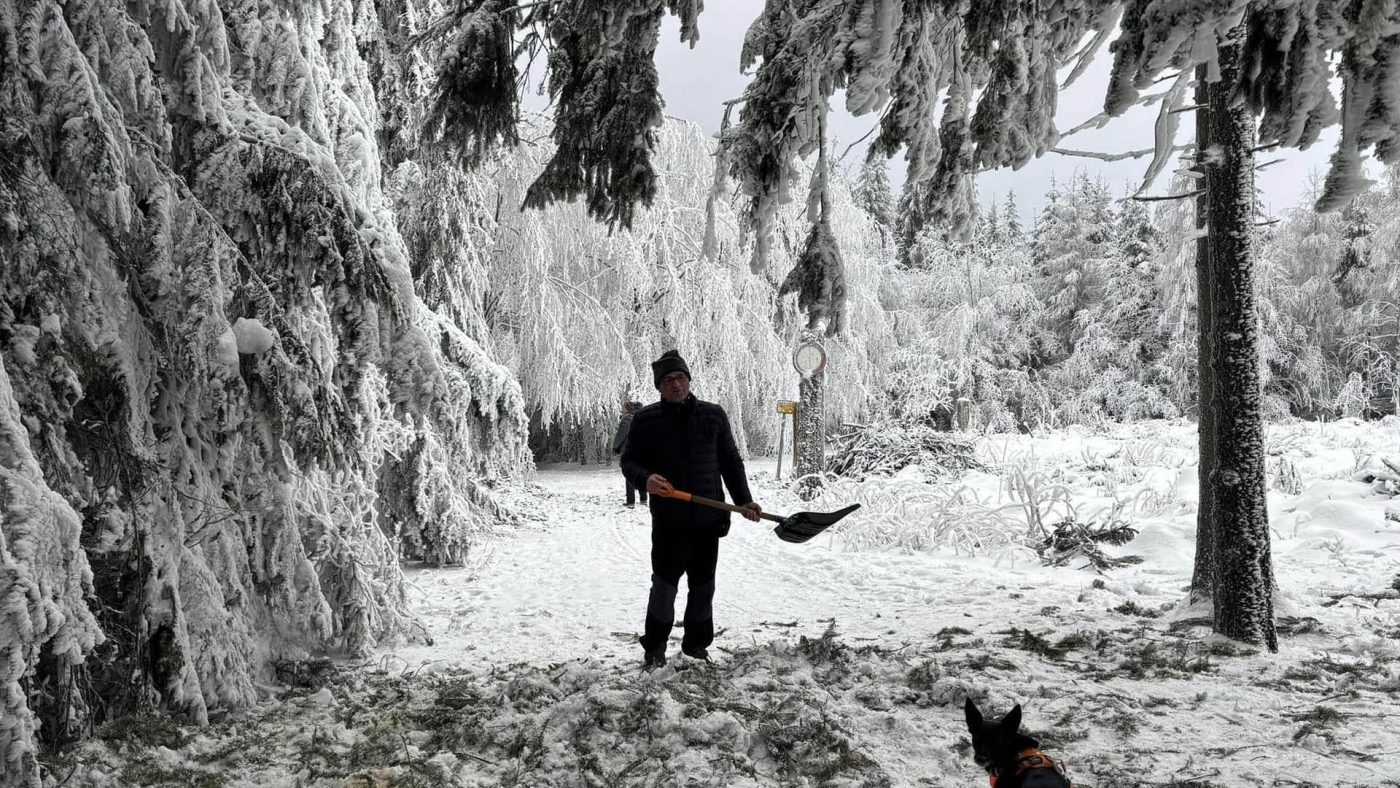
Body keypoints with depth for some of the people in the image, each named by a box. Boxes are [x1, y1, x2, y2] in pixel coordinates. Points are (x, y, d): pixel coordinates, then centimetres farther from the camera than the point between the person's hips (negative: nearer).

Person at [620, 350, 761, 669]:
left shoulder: (713, 415, 4)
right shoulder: (645, 420, -1)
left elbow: (730, 461, 11)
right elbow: (628, 462, 4)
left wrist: (744, 500, 5)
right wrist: (645, 479, -18)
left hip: (708, 517, 3)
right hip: (668, 519, -2)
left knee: (703, 585, 12)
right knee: (664, 584, 2)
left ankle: (696, 643, 28)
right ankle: (654, 647, 18)